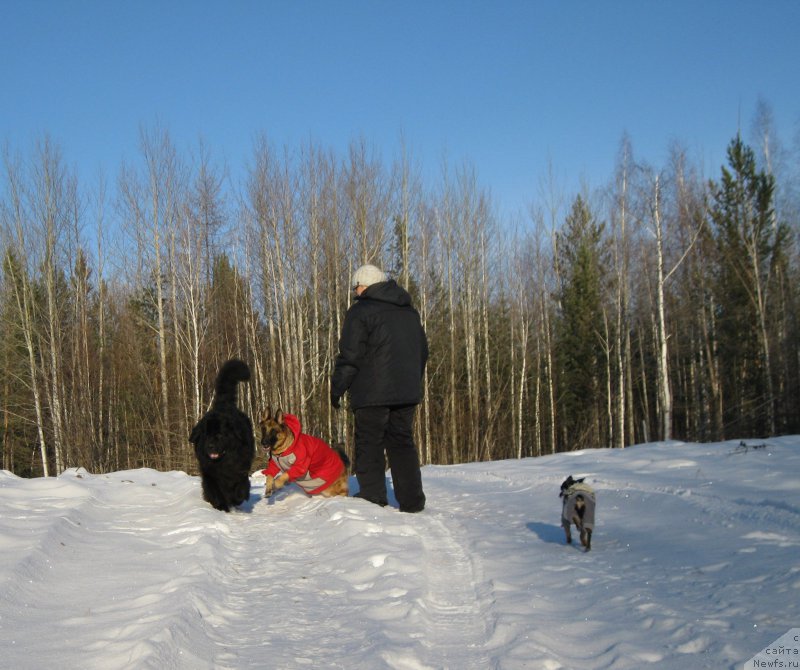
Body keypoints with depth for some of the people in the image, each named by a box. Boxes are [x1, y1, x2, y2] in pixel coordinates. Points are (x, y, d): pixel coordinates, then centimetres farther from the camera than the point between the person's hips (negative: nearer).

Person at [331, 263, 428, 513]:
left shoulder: (360, 310, -7)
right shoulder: (410, 312, 17)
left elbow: (350, 356, -11)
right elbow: (422, 351, 23)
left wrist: (337, 388, -3)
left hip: (372, 393, -6)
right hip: (407, 391, 6)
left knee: (369, 444, 1)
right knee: (402, 442, 11)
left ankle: (372, 498, 0)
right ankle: (412, 500, 9)